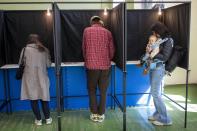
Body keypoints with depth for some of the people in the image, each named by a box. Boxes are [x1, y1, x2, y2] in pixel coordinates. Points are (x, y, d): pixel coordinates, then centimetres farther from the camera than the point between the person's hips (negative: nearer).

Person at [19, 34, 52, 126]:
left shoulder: (25, 49, -3)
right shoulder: (44, 50, 3)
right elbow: (48, 64, 4)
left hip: (30, 78, -2)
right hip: (42, 77, 2)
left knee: (33, 98, 8)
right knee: (44, 97, 12)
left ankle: (38, 119, 15)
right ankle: (47, 118, 19)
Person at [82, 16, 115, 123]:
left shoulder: (86, 31, 3)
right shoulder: (107, 32, 4)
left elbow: (84, 48, 9)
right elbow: (112, 50, 6)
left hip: (91, 65, -1)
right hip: (105, 65, 1)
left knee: (92, 90, 13)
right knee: (103, 91, 11)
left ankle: (94, 114, 16)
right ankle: (101, 114, 17)